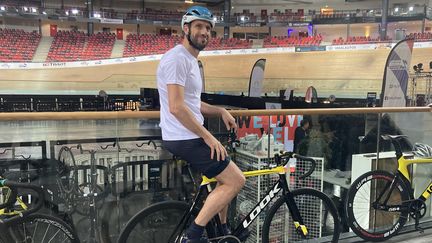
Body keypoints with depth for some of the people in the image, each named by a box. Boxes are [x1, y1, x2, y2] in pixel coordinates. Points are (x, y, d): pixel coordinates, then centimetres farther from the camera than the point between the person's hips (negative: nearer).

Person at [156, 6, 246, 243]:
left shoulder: (191, 60, 17)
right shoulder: (177, 58, -16)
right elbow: (177, 107, -24)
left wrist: (220, 111, 11)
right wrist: (208, 137, -19)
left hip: (189, 137, 10)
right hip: (185, 139, -10)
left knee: (227, 178, 21)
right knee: (236, 180, -7)